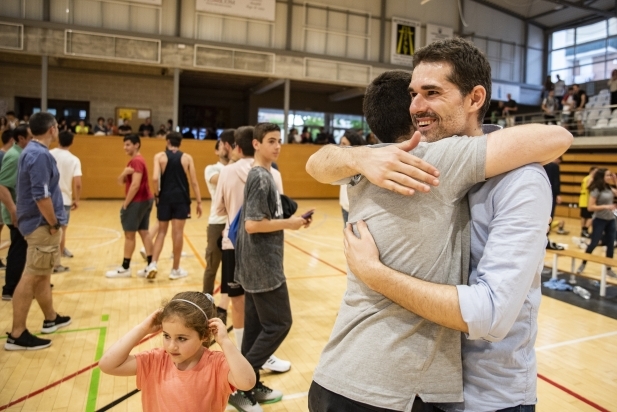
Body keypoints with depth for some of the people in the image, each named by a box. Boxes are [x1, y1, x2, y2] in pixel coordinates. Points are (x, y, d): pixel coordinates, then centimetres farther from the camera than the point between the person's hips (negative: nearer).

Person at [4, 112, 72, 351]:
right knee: (31, 278, -4)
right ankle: (17, 335, 3)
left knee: (42, 275, 19)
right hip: (42, 225, -10)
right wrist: (54, 224, -15)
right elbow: (41, 196, -25)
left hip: (38, 223, 10)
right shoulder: (40, 155, -18)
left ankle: (51, 319, 33)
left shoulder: (32, 151, 13)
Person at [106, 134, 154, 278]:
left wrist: (125, 204, -17)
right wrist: (124, 173, -10)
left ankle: (125, 268, 6)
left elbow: (135, 185, -23)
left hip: (137, 201, -10)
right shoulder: (136, 161, 18)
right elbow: (120, 181, 13)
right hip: (145, 200, 10)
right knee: (144, 232, 8)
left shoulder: (136, 161, -15)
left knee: (129, 234, -2)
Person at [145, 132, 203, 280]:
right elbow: (194, 182, -1)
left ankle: (153, 264, 1)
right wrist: (199, 202, 3)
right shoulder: (187, 158, 3)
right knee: (178, 233, 4)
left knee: (162, 231, 14)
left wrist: (157, 194, 2)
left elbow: (155, 178, -13)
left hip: (165, 197, 1)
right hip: (181, 198, 0)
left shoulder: (159, 156, 0)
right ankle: (175, 270, 13)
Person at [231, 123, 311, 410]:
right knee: (278, 323, -1)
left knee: (255, 325, 14)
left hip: (256, 263, 10)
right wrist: (288, 223, -14)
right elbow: (252, 224, -23)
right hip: (263, 265, -10)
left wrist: (287, 221, 7)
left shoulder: (261, 174, 13)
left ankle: (249, 385, 25)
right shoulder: (261, 177, -17)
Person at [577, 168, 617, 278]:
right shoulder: (596, 190, -14)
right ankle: (583, 264, 14)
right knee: (594, 243, -2)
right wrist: (605, 206, -24)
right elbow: (590, 207, -16)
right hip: (600, 220, -6)